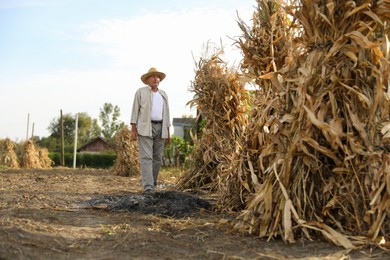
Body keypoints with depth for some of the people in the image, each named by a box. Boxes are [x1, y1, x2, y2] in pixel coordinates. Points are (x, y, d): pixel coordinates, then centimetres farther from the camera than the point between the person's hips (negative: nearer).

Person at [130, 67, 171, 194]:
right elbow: (135, 110, 0)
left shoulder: (163, 94, 17)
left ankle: (153, 183, 15)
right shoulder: (141, 92, 4)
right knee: (146, 157, -12)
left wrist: (168, 132, 12)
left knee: (157, 158, 4)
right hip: (145, 128, -5)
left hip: (160, 128, 5)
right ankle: (148, 187, -18)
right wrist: (133, 129, -8)